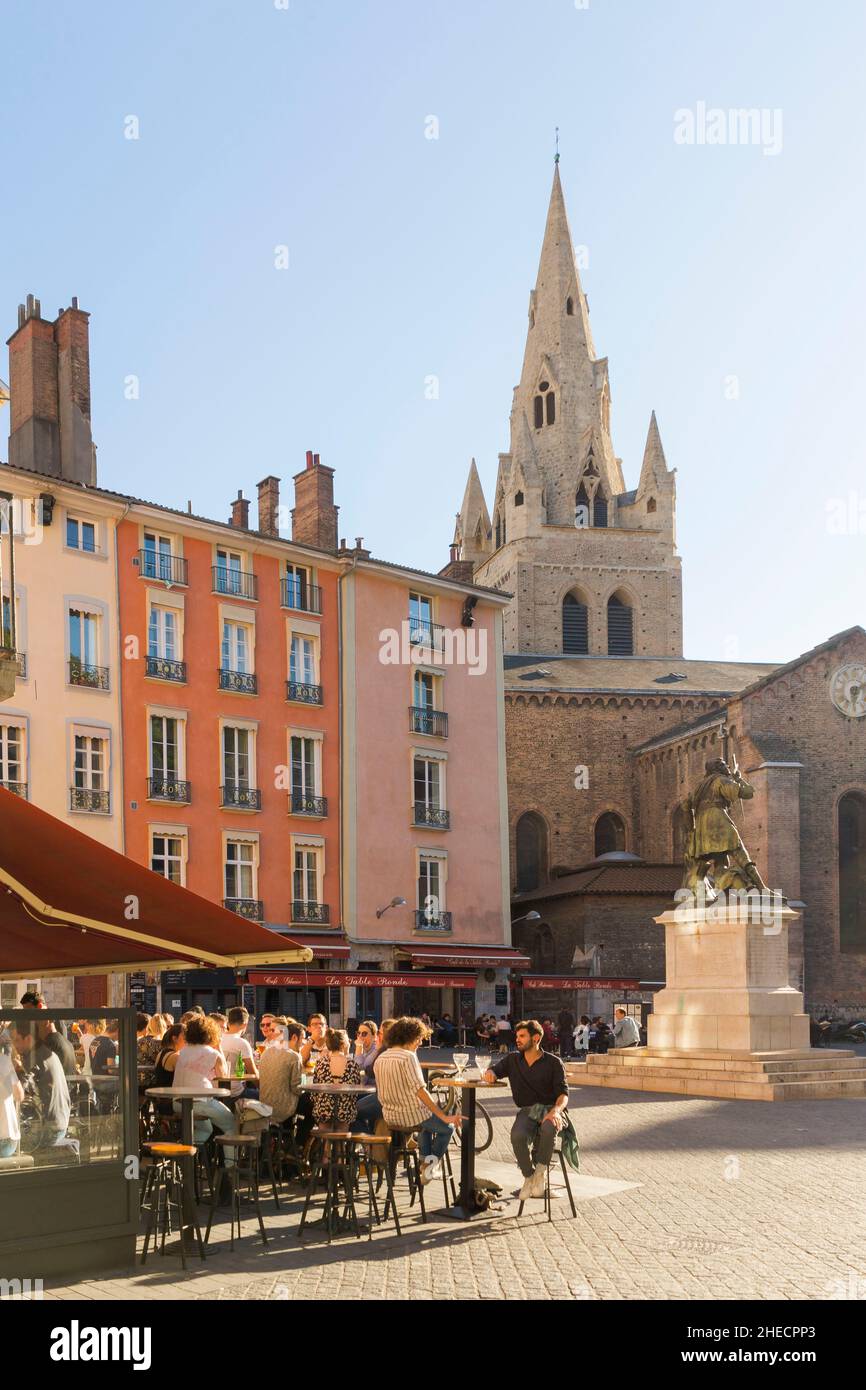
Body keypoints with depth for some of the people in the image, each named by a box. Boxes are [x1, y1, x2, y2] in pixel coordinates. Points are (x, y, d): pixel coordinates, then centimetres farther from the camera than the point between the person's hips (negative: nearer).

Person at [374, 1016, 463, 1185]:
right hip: (412, 1116, -8)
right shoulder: (408, 1057, -19)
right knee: (447, 1128, 20)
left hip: (389, 1118, 8)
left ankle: (425, 1161, 31)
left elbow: (382, 1094, 12)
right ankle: (432, 1163, 19)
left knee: (428, 1124, 37)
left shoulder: (379, 1059, 4)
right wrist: (444, 1117, -22)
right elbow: (420, 1090, -25)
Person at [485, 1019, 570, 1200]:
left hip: (550, 1109, -2)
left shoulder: (553, 1063, 4)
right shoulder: (513, 1059, 16)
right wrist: (490, 1073, -5)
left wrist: (556, 1110, -24)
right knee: (518, 1136, -33)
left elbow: (563, 1093, -3)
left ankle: (540, 1173, -20)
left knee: (549, 1129, -39)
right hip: (527, 1111, 2)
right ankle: (529, 1177, -12)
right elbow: (494, 1070, 22)